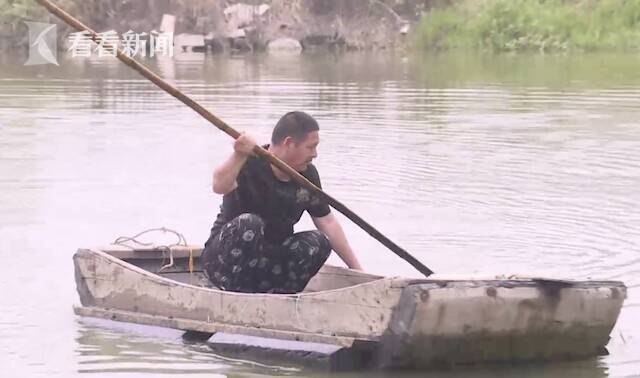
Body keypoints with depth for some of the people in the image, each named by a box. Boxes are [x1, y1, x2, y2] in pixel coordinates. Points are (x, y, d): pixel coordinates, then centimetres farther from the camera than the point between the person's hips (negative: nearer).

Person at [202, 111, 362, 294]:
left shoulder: (307, 174, 1)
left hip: (268, 261, 6)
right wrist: (239, 156, -60)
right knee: (249, 223, -35)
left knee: (318, 242, -15)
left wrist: (356, 269, 6)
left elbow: (328, 223, 7)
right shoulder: (249, 164, -19)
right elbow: (219, 187, -41)